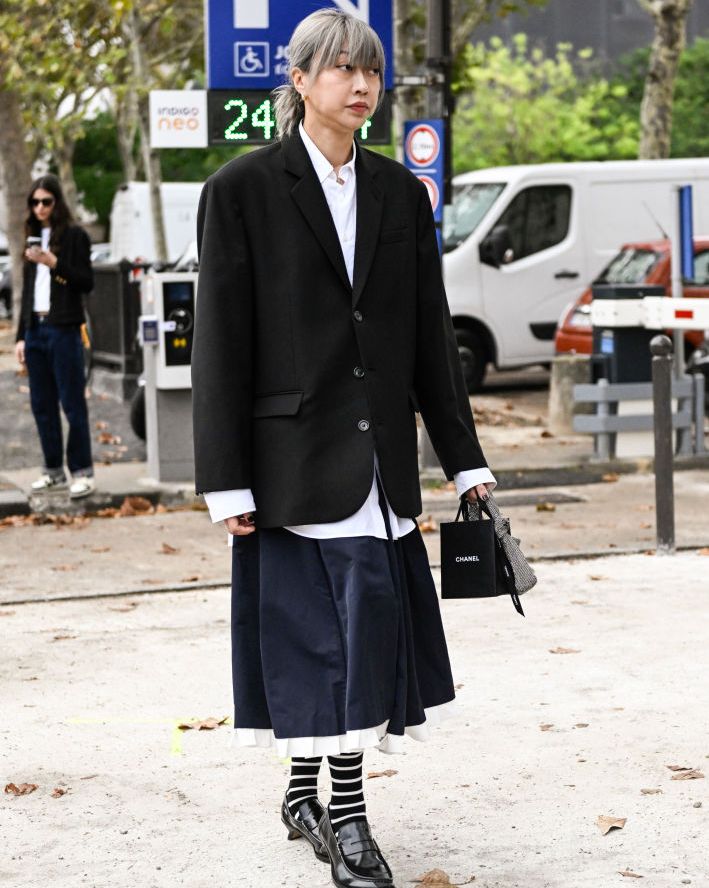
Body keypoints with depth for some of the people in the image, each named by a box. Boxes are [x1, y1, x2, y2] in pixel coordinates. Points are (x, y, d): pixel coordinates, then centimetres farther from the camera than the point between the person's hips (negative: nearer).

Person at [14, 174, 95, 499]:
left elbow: (86, 283, -7)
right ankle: (54, 471, 14)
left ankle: (83, 472, -2)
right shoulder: (33, 238, 16)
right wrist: (21, 335, 17)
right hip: (36, 329, 6)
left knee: (73, 404, -5)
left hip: (64, 329, -6)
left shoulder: (75, 236, -2)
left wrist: (54, 263, -19)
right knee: (42, 405, 7)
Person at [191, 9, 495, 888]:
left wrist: (465, 458, 10)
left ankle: (342, 805, 12)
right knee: (303, 626, -1)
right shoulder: (244, 188, -3)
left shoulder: (399, 193, 10)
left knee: (370, 621, 3)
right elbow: (220, 342, -6)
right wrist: (226, 480, -9)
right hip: (292, 450, -4)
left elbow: (430, 335, 12)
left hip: (380, 453, 4)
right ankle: (308, 791, 11)